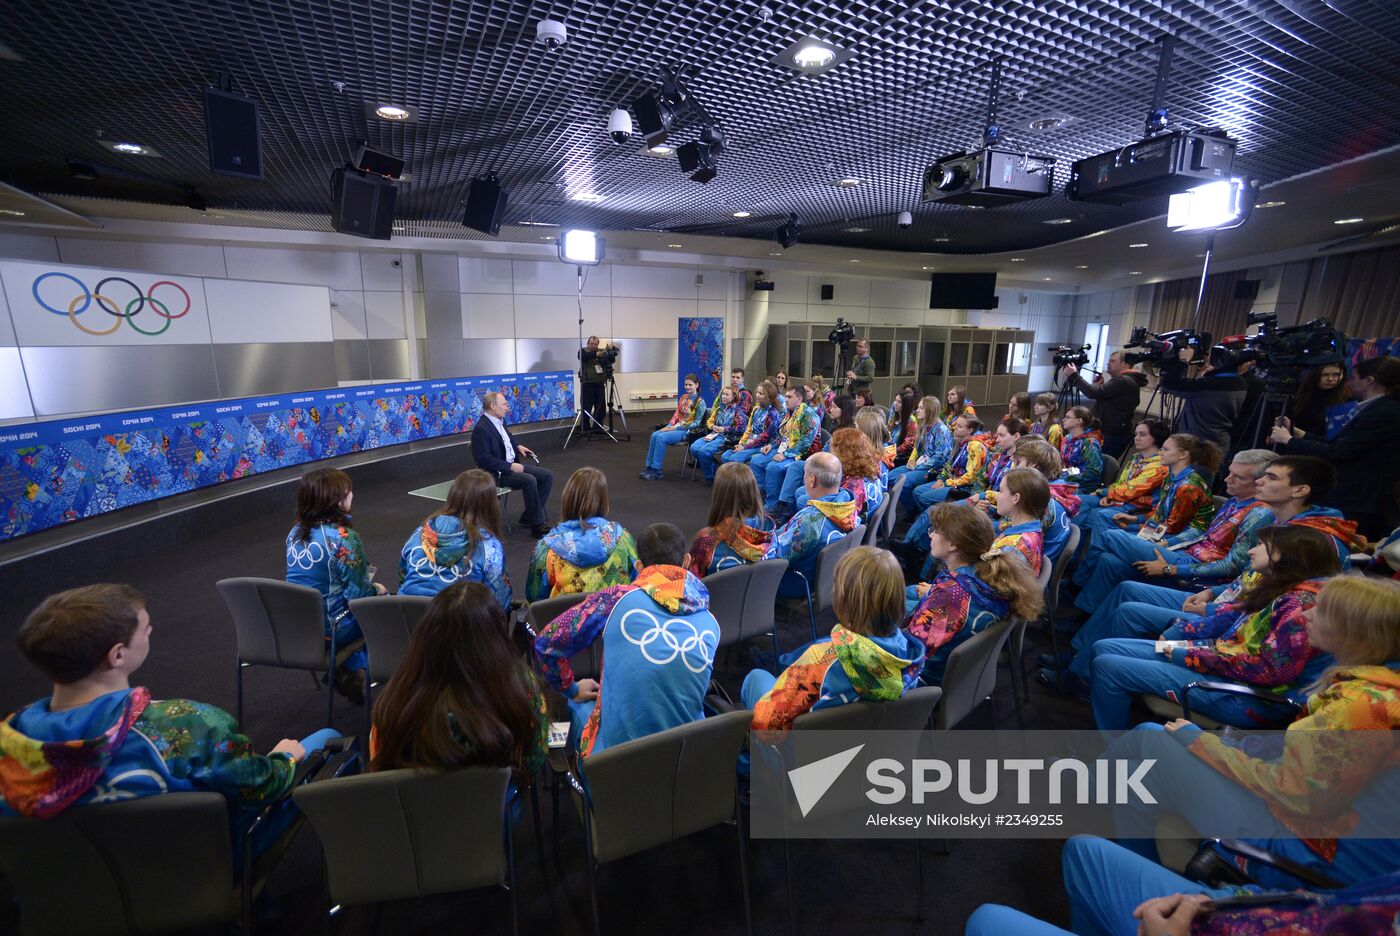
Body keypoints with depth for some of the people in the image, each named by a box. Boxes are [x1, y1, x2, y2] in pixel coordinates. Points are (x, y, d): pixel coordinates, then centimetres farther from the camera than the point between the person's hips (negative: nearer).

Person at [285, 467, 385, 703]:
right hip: (330, 630, -7)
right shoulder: (343, 537, -22)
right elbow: (359, 594, -20)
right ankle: (353, 671, 21)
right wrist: (377, 590, 2)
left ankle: (349, 669, 25)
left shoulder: (295, 532, 1)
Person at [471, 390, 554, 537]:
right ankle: (538, 525, -21)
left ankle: (530, 516, 4)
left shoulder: (500, 421, 9)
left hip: (513, 464, 9)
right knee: (529, 480, -31)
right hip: (496, 473, -9)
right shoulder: (481, 428, -18)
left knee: (547, 475, -3)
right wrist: (510, 466, -23)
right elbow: (484, 459, -23)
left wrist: (518, 446, 12)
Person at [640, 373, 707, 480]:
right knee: (654, 435, -18)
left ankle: (656, 471, -20)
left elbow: (696, 423, -13)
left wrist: (676, 428, -16)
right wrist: (669, 426, -5)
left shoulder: (700, 401, -8)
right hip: (676, 427, 7)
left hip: (688, 431, -7)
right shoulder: (683, 397, 14)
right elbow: (676, 414, 15)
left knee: (662, 438, -27)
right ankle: (650, 466, -13)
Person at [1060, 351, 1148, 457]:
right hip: (1111, 433, 10)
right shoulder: (1125, 380, 19)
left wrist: (1074, 375, -14)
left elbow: (1094, 393, -21)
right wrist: (1099, 384, 9)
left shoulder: (1123, 381, -14)